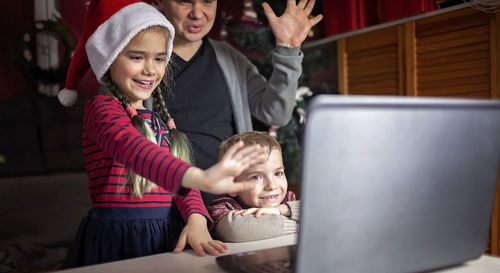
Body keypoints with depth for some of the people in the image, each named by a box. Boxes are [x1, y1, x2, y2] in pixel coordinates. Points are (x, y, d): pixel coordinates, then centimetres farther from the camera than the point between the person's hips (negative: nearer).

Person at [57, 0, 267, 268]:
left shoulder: (160, 119, 16)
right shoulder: (101, 108, -5)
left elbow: (181, 182, 9)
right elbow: (131, 147, -26)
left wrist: (196, 220, -12)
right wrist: (201, 178, -42)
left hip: (166, 236, 5)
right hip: (117, 240, -5)